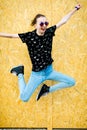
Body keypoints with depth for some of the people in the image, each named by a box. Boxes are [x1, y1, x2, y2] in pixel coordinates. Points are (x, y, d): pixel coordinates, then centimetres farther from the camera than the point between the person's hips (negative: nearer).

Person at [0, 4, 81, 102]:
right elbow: (11, 35, -15)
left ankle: (47, 89, 17)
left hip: (50, 71, 4)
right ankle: (20, 73, 15)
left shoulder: (49, 32, -4)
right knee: (24, 98, -10)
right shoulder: (29, 36, -14)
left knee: (72, 82, 4)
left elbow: (63, 20, 2)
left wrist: (75, 9, 9)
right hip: (37, 74, -4)